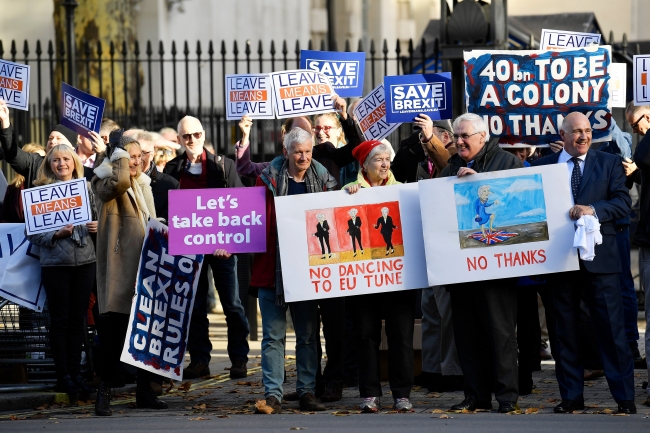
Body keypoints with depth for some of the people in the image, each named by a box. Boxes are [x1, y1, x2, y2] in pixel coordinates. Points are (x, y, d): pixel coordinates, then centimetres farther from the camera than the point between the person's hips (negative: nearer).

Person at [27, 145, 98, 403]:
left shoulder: (85, 189, 10)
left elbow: (95, 220, 18)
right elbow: (32, 232, -3)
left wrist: (97, 227, -4)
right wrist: (56, 235, -17)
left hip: (85, 260, 3)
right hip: (55, 263, -3)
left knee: (78, 318, 6)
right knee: (60, 319, 0)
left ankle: (75, 372, 13)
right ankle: (62, 375, 4)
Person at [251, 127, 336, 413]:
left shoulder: (322, 179, 7)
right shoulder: (269, 178, 0)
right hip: (273, 267, -2)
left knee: (308, 334, 8)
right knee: (273, 335, -1)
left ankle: (307, 392, 15)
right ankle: (273, 395, 0)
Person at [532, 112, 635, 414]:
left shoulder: (609, 163, 6)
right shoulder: (542, 167, 9)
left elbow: (623, 202, -3)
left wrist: (593, 209, -18)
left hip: (598, 256, -2)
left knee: (611, 329, -3)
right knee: (563, 331, 7)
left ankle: (625, 398, 1)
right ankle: (571, 397, 15)